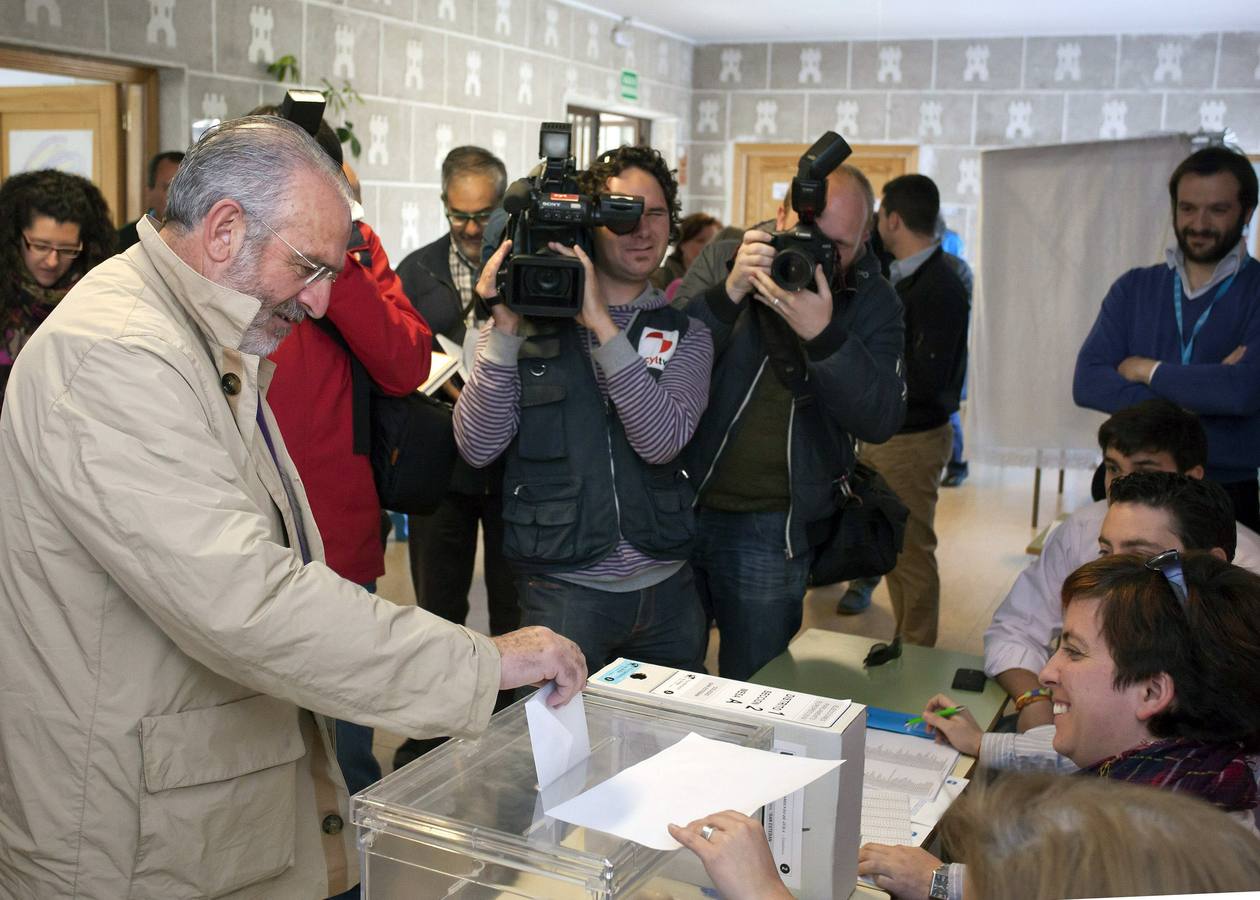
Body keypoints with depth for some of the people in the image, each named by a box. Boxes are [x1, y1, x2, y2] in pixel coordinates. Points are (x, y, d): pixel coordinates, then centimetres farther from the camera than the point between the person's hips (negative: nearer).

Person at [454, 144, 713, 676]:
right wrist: (504, 329, -19)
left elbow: (662, 441, -16)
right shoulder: (532, 319, -1)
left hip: (667, 588, 2)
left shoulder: (684, 333, 3)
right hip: (561, 589, -2)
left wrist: (602, 325, -21)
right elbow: (477, 448, -10)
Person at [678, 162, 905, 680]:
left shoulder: (872, 303, -2)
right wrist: (728, 295, -24)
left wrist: (822, 336, -27)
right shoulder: (725, 260, -2)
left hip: (771, 527, -1)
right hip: (680, 504, 1)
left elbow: (882, 420, -14)